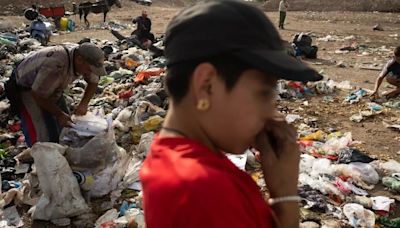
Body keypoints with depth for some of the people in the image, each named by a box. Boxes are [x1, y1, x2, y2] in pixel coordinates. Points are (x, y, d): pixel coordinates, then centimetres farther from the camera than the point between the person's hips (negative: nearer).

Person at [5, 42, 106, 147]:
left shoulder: (81, 55, -17)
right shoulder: (56, 66, -39)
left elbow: (93, 82, 1)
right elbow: (38, 95, -28)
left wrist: (84, 104, -13)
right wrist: (59, 114, -19)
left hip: (50, 88, 7)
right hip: (26, 90, -7)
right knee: (44, 138, -14)